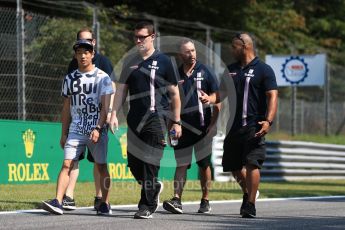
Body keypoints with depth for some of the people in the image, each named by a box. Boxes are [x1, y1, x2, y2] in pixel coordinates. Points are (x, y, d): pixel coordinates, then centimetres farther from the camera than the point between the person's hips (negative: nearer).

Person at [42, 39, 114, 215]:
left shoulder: (102, 77, -3)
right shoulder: (70, 79, 10)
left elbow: (105, 107, -9)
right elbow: (66, 108, 15)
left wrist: (98, 129, -19)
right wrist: (64, 133, 13)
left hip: (97, 130, -3)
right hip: (76, 130, 3)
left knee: (101, 167, 4)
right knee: (67, 164, -10)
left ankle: (105, 204, 15)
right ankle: (57, 202, -20)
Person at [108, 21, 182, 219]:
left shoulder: (163, 61, 1)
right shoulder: (130, 61, 12)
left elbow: (174, 93, 2)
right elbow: (121, 90, 13)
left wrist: (176, 121, -1)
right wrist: (114, 114, 2)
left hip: (156, 119, -5)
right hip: (135, 119, 5)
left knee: (150, 163, -8)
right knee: (133, 163, 6)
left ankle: (147, 206, -3)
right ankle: (154, 188, 32)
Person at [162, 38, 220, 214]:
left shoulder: (205, 72, 0)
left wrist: (213, 123, -7)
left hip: (202, 127, -2)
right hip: (183, 125, 2)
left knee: (204, 164, 6)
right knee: (181, 164, -5)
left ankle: (205, 201, 14)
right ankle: (177, 200, -12)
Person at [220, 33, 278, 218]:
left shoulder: (263, 70, -2)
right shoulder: (230, 70, 16)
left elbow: (272, 96, -8)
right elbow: (221, 94, 25)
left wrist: (268, 121, -21)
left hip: (254, 126, -6)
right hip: (234, 126, 6)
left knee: (252, 164, -13)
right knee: (233, 166, 11)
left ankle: (250, 206, -8)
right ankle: (247, 193, 36)